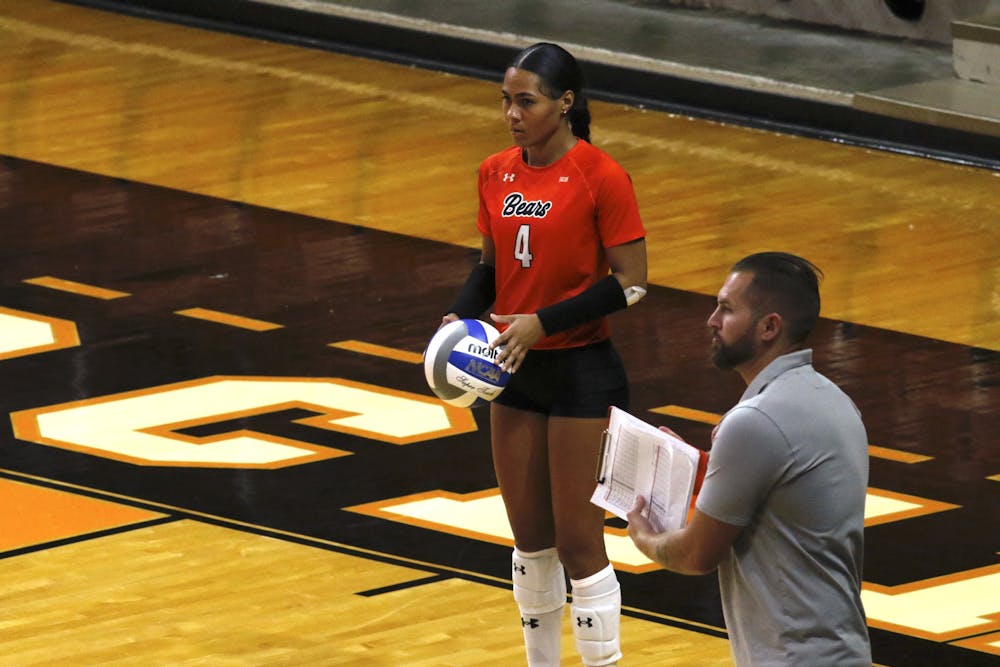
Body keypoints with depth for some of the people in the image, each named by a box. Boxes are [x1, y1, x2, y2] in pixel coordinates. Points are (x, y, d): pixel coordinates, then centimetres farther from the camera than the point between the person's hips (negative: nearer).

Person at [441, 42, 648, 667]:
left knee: (578, 543, -4)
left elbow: (631, 283, -15)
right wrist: (461, 316, -5)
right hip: (515, 371, 6)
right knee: (530, 538, 13)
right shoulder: (496, 173, 4)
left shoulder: (600, 177, -15)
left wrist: (543, 322, -22)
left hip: (582, 373, -6)